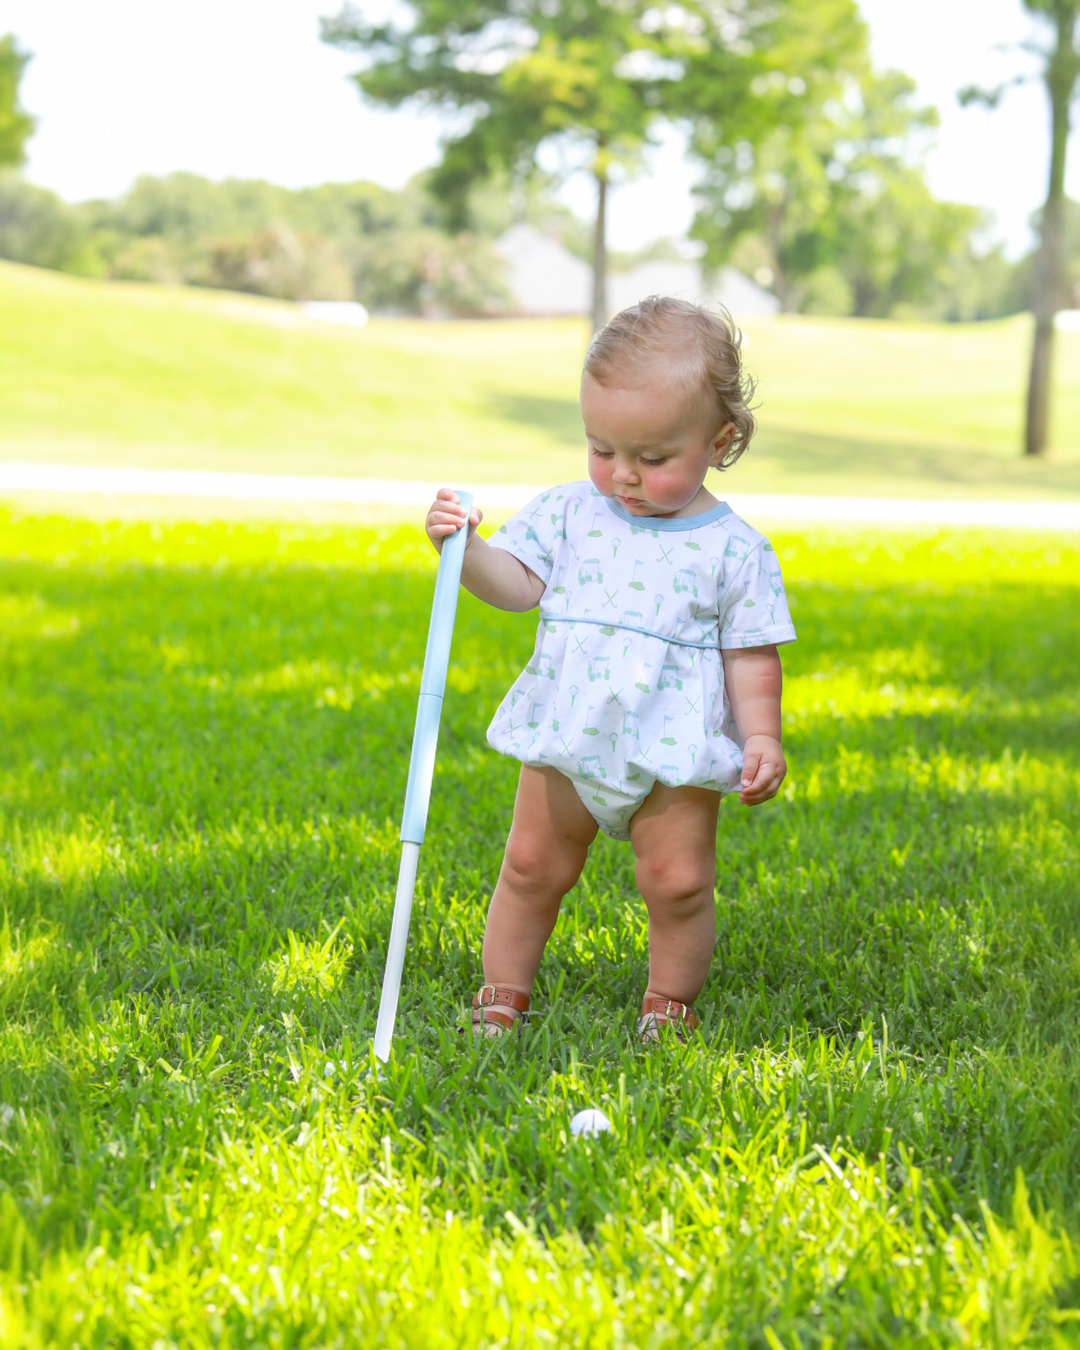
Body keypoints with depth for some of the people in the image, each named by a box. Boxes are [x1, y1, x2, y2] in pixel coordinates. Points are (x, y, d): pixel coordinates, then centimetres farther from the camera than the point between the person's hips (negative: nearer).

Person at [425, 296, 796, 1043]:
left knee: (679, 883, -2)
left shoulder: (735, 550, -4)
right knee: (531, 868, 10)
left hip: (674, 754, -2)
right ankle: (502, 997, 25)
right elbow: (515, 582, 0)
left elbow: (752, 654, -1)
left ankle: (670, 1006, 20)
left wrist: (762, 736, -11)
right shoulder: (569, 513, 3)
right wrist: (465, 548, -18)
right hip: (565, 738, 3)